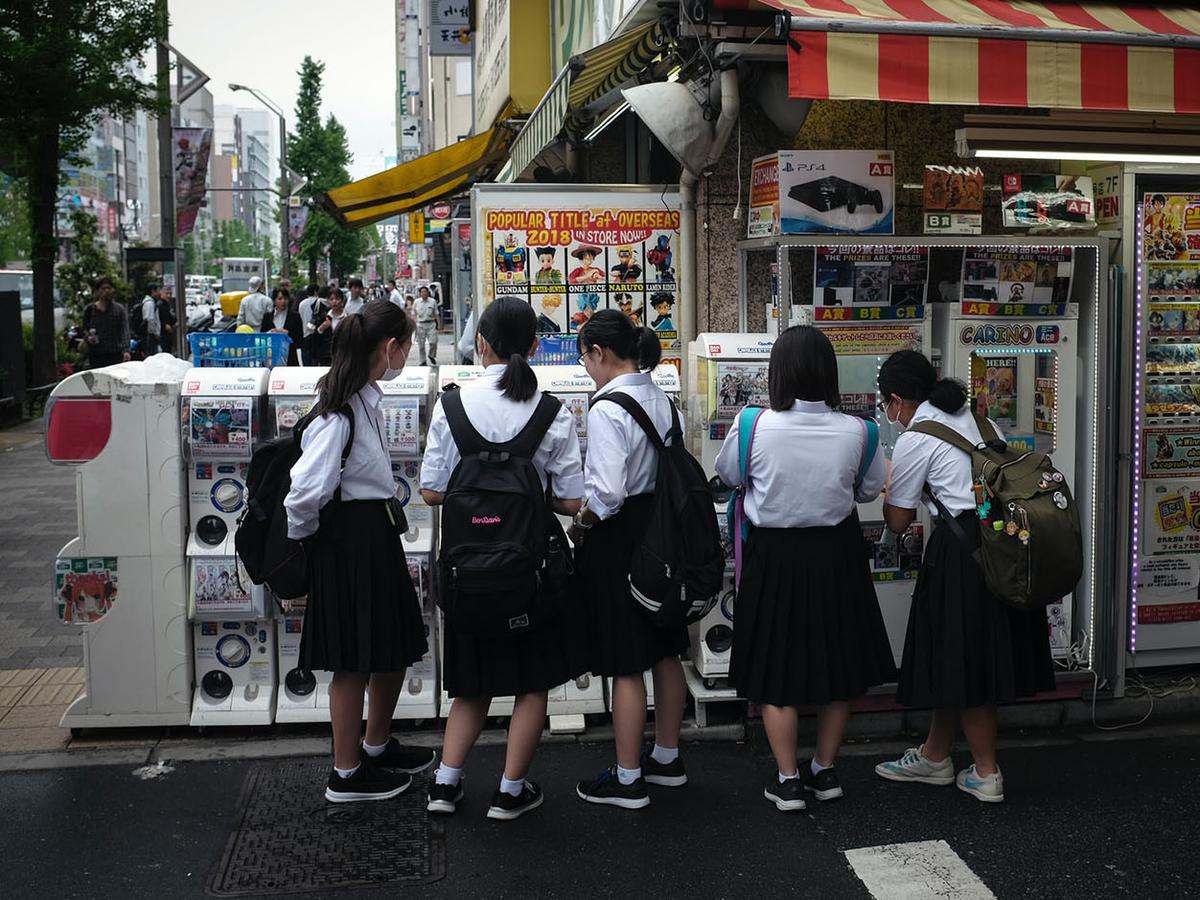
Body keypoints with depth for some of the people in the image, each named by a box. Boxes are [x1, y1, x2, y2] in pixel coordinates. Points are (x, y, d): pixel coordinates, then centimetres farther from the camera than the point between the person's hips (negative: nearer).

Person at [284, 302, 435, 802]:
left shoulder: (365, 400, 8)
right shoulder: (340, 412, -23)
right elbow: (306, 491, -29)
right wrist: (302, 534, -11)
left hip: (377, 537, 10)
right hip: (349, 541, -10)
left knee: (395, 648, 20)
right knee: (355, 662, 5)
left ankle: (377, 748, 39)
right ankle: (347, 775, 21)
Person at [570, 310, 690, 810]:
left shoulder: (607, 409, -20)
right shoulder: (663, 401, 4)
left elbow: (606, 492, -24)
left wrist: (580, 524, -8)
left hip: (618, 539, -8)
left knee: (625, 665, 1)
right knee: (665, 652, 18)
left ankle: (627, 779, 13)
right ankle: (667, 758, 33)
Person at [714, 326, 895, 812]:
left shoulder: (753, 426, -18)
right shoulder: (856, 431, -13)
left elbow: (727, 475, 1)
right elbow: (870, 490, 4)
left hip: (775, 554, -2)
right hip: (837, 553, 2)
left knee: (776, 667, 11)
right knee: (838, 662, 17)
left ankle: (788, 780, 18)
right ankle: (825, 771, 29)